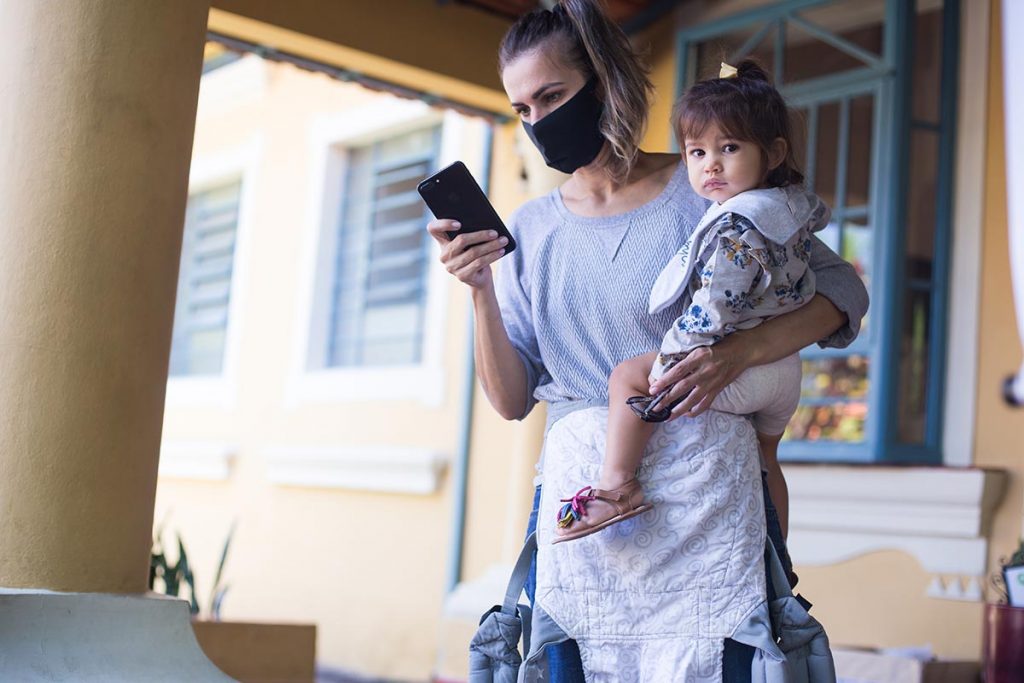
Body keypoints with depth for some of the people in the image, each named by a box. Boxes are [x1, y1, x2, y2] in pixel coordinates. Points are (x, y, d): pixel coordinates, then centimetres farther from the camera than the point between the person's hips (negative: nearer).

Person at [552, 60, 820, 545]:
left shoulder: (734, 223, -22)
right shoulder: (796, 206, 6)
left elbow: (715, 310, -26)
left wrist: (670, 364, -20)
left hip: (738, 367, -9)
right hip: (787, 369, 9)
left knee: (628, 375, -5)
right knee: (764, 460, 27)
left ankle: (616, 485, -10)